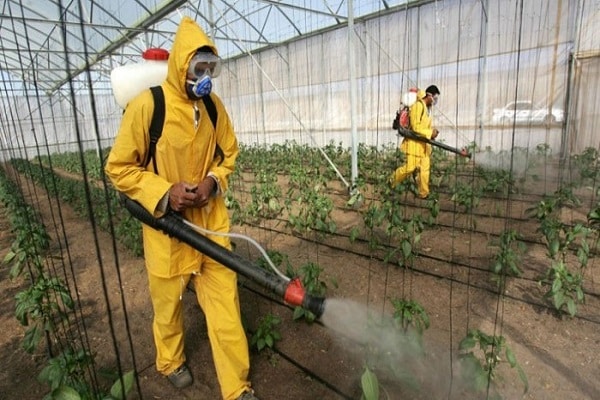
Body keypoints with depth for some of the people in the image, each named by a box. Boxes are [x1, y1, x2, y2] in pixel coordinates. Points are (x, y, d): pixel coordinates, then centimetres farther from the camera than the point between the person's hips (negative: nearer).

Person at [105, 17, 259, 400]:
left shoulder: (214, 105, 0)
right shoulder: (147, 105, -14)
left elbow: (229, 152, 11)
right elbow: (118, 167, -7)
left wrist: (213, 181, -8)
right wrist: (164, 192, -20)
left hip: (211, 218, 3)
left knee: (224, 300, 4)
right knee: (168, 297, 17)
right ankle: (171, 360, 47)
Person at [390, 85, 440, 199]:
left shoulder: (428, 107, 13)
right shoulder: (418, 105, -15)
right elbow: (415, 127, -21)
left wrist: (431, 133, 4)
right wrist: (430, 133, -18)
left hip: (424, 143, 9)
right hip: (414, 142, -9)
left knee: (425, 168, 6)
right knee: (410, 167, -7)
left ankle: (424, 193, 12)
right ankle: (393, 180, 17)